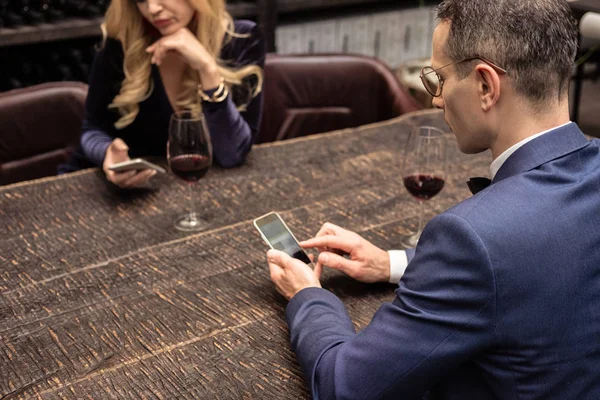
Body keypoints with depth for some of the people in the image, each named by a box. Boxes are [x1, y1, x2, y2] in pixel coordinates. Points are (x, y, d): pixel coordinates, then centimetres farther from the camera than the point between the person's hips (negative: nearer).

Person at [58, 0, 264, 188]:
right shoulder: (123, 42, -12)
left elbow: (232, 155, -18)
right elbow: (93, 129, -4)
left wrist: (208, 69, -28)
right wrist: (109, 153, -26)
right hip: (109, 184, 1)